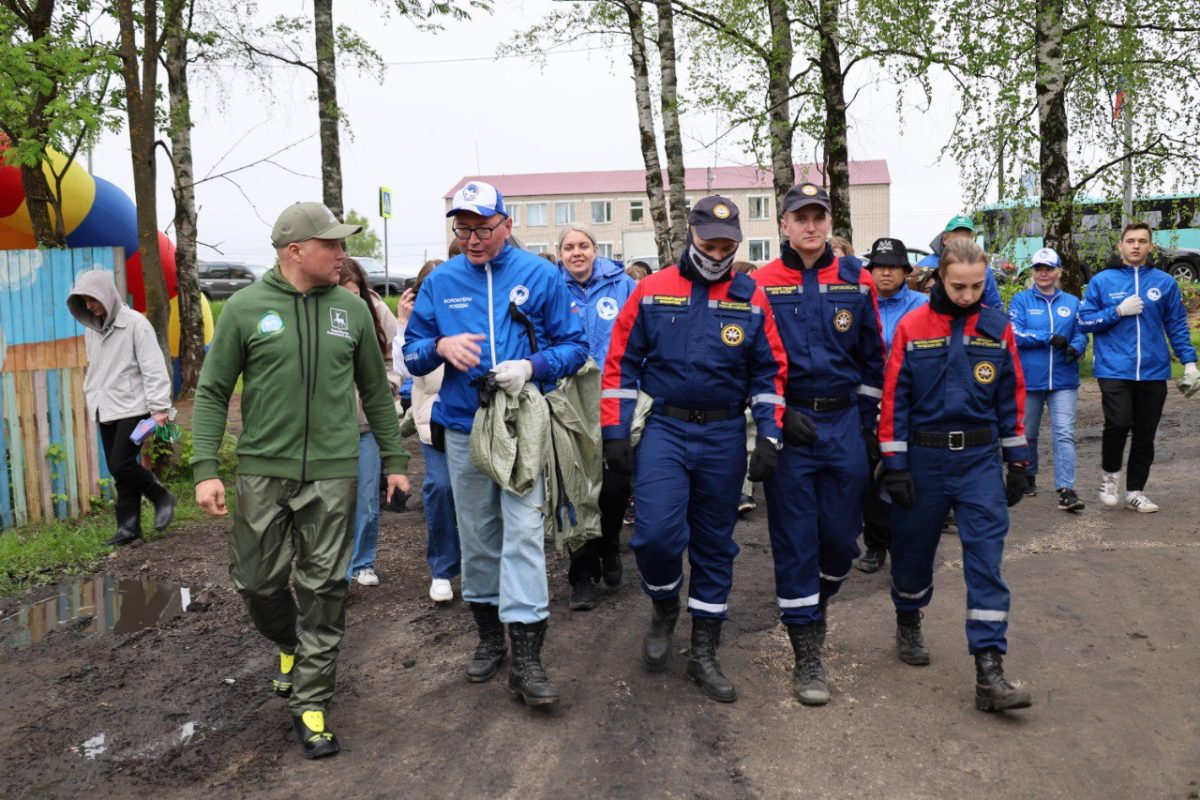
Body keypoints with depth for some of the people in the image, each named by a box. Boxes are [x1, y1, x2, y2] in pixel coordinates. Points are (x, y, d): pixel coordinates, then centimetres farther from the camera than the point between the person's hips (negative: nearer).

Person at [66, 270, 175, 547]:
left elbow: (154, 369, -14)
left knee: (121, 465, -12)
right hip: (105, 412, 7)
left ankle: (162, 498, 10)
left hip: (133, 409, -7)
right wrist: (93, 401, 13)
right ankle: (129, 527, 14)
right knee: (118, 471, 7)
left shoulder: (135, 323, -10)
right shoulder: (91, 329, 12)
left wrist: (159, 407, -19)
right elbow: (94, 370, 19)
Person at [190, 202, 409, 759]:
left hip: (332, 472, 1)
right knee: (257, 581, 9)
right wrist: (205, 469, -7)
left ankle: (309, 701, 16)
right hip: (262, 470, 0)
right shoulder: (246, 308, -2)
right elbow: (212, 393, 1)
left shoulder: (351, 308, 5)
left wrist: (394, 459, 11)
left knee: (324, 587, 3)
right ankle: (292, 646, 40)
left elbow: (375, 391, 12)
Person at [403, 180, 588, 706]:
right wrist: (441, 347, -14)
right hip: (462, 428, 3)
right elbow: (411, 352, 9)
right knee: (476, 535, 12)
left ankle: (526, 657, -6)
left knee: (523, 531, -10)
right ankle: (489, 637, 28)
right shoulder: (440, 281, 6)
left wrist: (532, 366, -19)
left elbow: (574, 346, 0)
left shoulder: (539, 276, -1)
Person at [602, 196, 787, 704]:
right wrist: (615, 432, -3)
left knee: (715, 543, 9)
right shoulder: (652, 291, 0)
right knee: (656, 532, -16)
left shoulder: (752, 299, 2)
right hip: (666, 428, -1)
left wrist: (769, 435, -4)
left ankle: (704, 654, 23)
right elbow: (622, 362, 1)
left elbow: (769, 371, 5)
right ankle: (664, 609, 18)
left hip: (725, 436, 2)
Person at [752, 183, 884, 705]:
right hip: (788, 425, -2)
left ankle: (817, 602, 39)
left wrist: (867, 422, 10)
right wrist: (778, 414, -9)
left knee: (841, 534, 6)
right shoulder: (761, 285, 0)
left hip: (845, 422, 2)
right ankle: (806, 657, 11)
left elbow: (872, 357, 12)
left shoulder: (856, 281, 6)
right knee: (795, 539, 0)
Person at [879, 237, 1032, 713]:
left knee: (986, 559, -5)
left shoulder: (997, 327, 2)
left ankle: (989, 673, -3)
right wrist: (894, 465, -6)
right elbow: (894, 397, -4)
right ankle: (908, 625, 41)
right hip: (924, 458, -1)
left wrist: (1017, 461, 7)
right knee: (914, 547, 13)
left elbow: (1012, 396, 7)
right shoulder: (912, 327, -5)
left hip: (980, 458, 1)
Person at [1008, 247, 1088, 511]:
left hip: (1064, 380, 1)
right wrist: (1050, 339, -17)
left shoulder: (1072, 302, 10)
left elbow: (1081, 334, 6)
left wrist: (1075, 347, -16)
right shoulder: (1021, 300, 2)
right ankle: (1028, 477, 33)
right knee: (1028, 434, 13)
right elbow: (1016, 334, -9)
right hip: (1029, 379, -1)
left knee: (1064, 434, -9)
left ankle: (1066, 490, -10)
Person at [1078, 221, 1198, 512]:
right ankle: (1110, 473, 8)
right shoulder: (1102, 281, 2)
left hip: (1153, 370, 3)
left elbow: (1177, 324, 11)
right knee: (1119, 423, -19)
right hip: (1114, 368, -3)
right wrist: (1119, 311, -11)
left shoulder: (1164, 282, 7)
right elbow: (1085, 321, 2)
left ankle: (1135, 492, 21)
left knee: (1145, 434, 8)